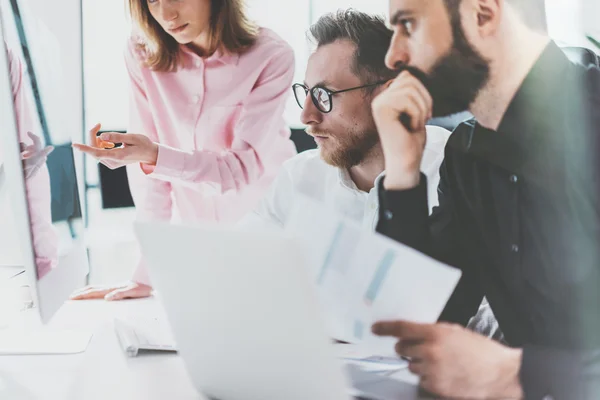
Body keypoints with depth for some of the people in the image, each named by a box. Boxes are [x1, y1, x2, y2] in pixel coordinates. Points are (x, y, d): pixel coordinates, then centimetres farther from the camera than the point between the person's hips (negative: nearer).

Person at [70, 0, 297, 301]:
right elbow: (148, 166, -10)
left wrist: (156, 156, -39)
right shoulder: (143, 53, -10)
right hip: (196, 233, 2)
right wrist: (146, 275, -15)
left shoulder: (272, 57, -18)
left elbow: (246, 166, -23)